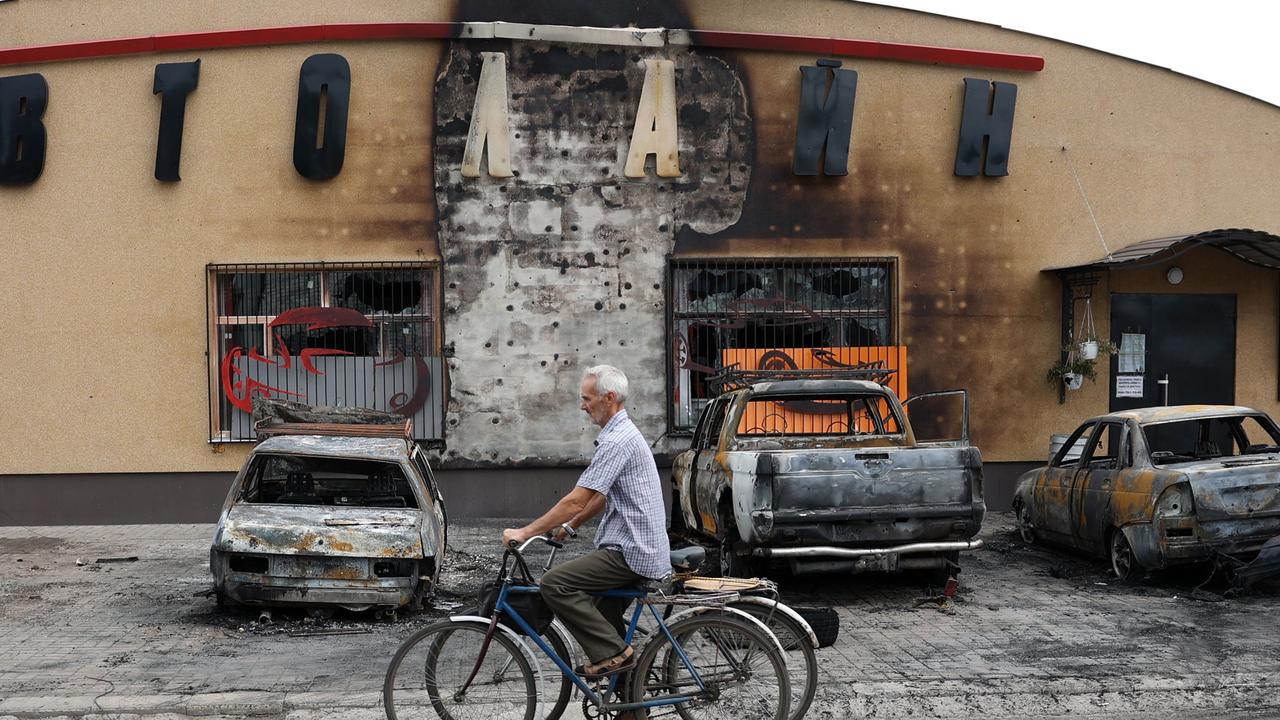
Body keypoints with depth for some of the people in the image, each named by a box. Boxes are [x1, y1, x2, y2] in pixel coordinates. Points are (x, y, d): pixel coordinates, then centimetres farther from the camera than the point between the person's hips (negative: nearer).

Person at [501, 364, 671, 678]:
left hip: (631, 553, -11)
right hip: (641, 551, 11)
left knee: (554, 583, -18)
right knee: (601, 623, 17)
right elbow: (603, 497, 26)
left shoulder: (617, 441, -17)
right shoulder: (624, 434, 17)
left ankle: (613, 653, -13)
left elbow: (576, 500, -21)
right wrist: (570, 524, 19)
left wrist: (525, 532, -15)